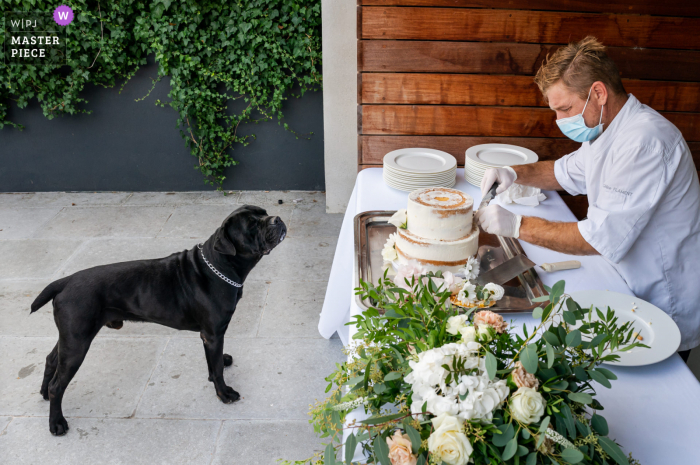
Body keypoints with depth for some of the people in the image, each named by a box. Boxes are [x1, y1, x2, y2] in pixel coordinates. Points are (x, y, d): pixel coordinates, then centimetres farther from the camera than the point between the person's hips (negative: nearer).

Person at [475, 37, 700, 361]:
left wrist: (518, 226, -27)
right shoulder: (605, 128, 5)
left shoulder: (645, 141, -27)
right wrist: (516, 173, 4)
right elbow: (566, 172, 23)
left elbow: (603, 238, -31)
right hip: (628, 287, 9)